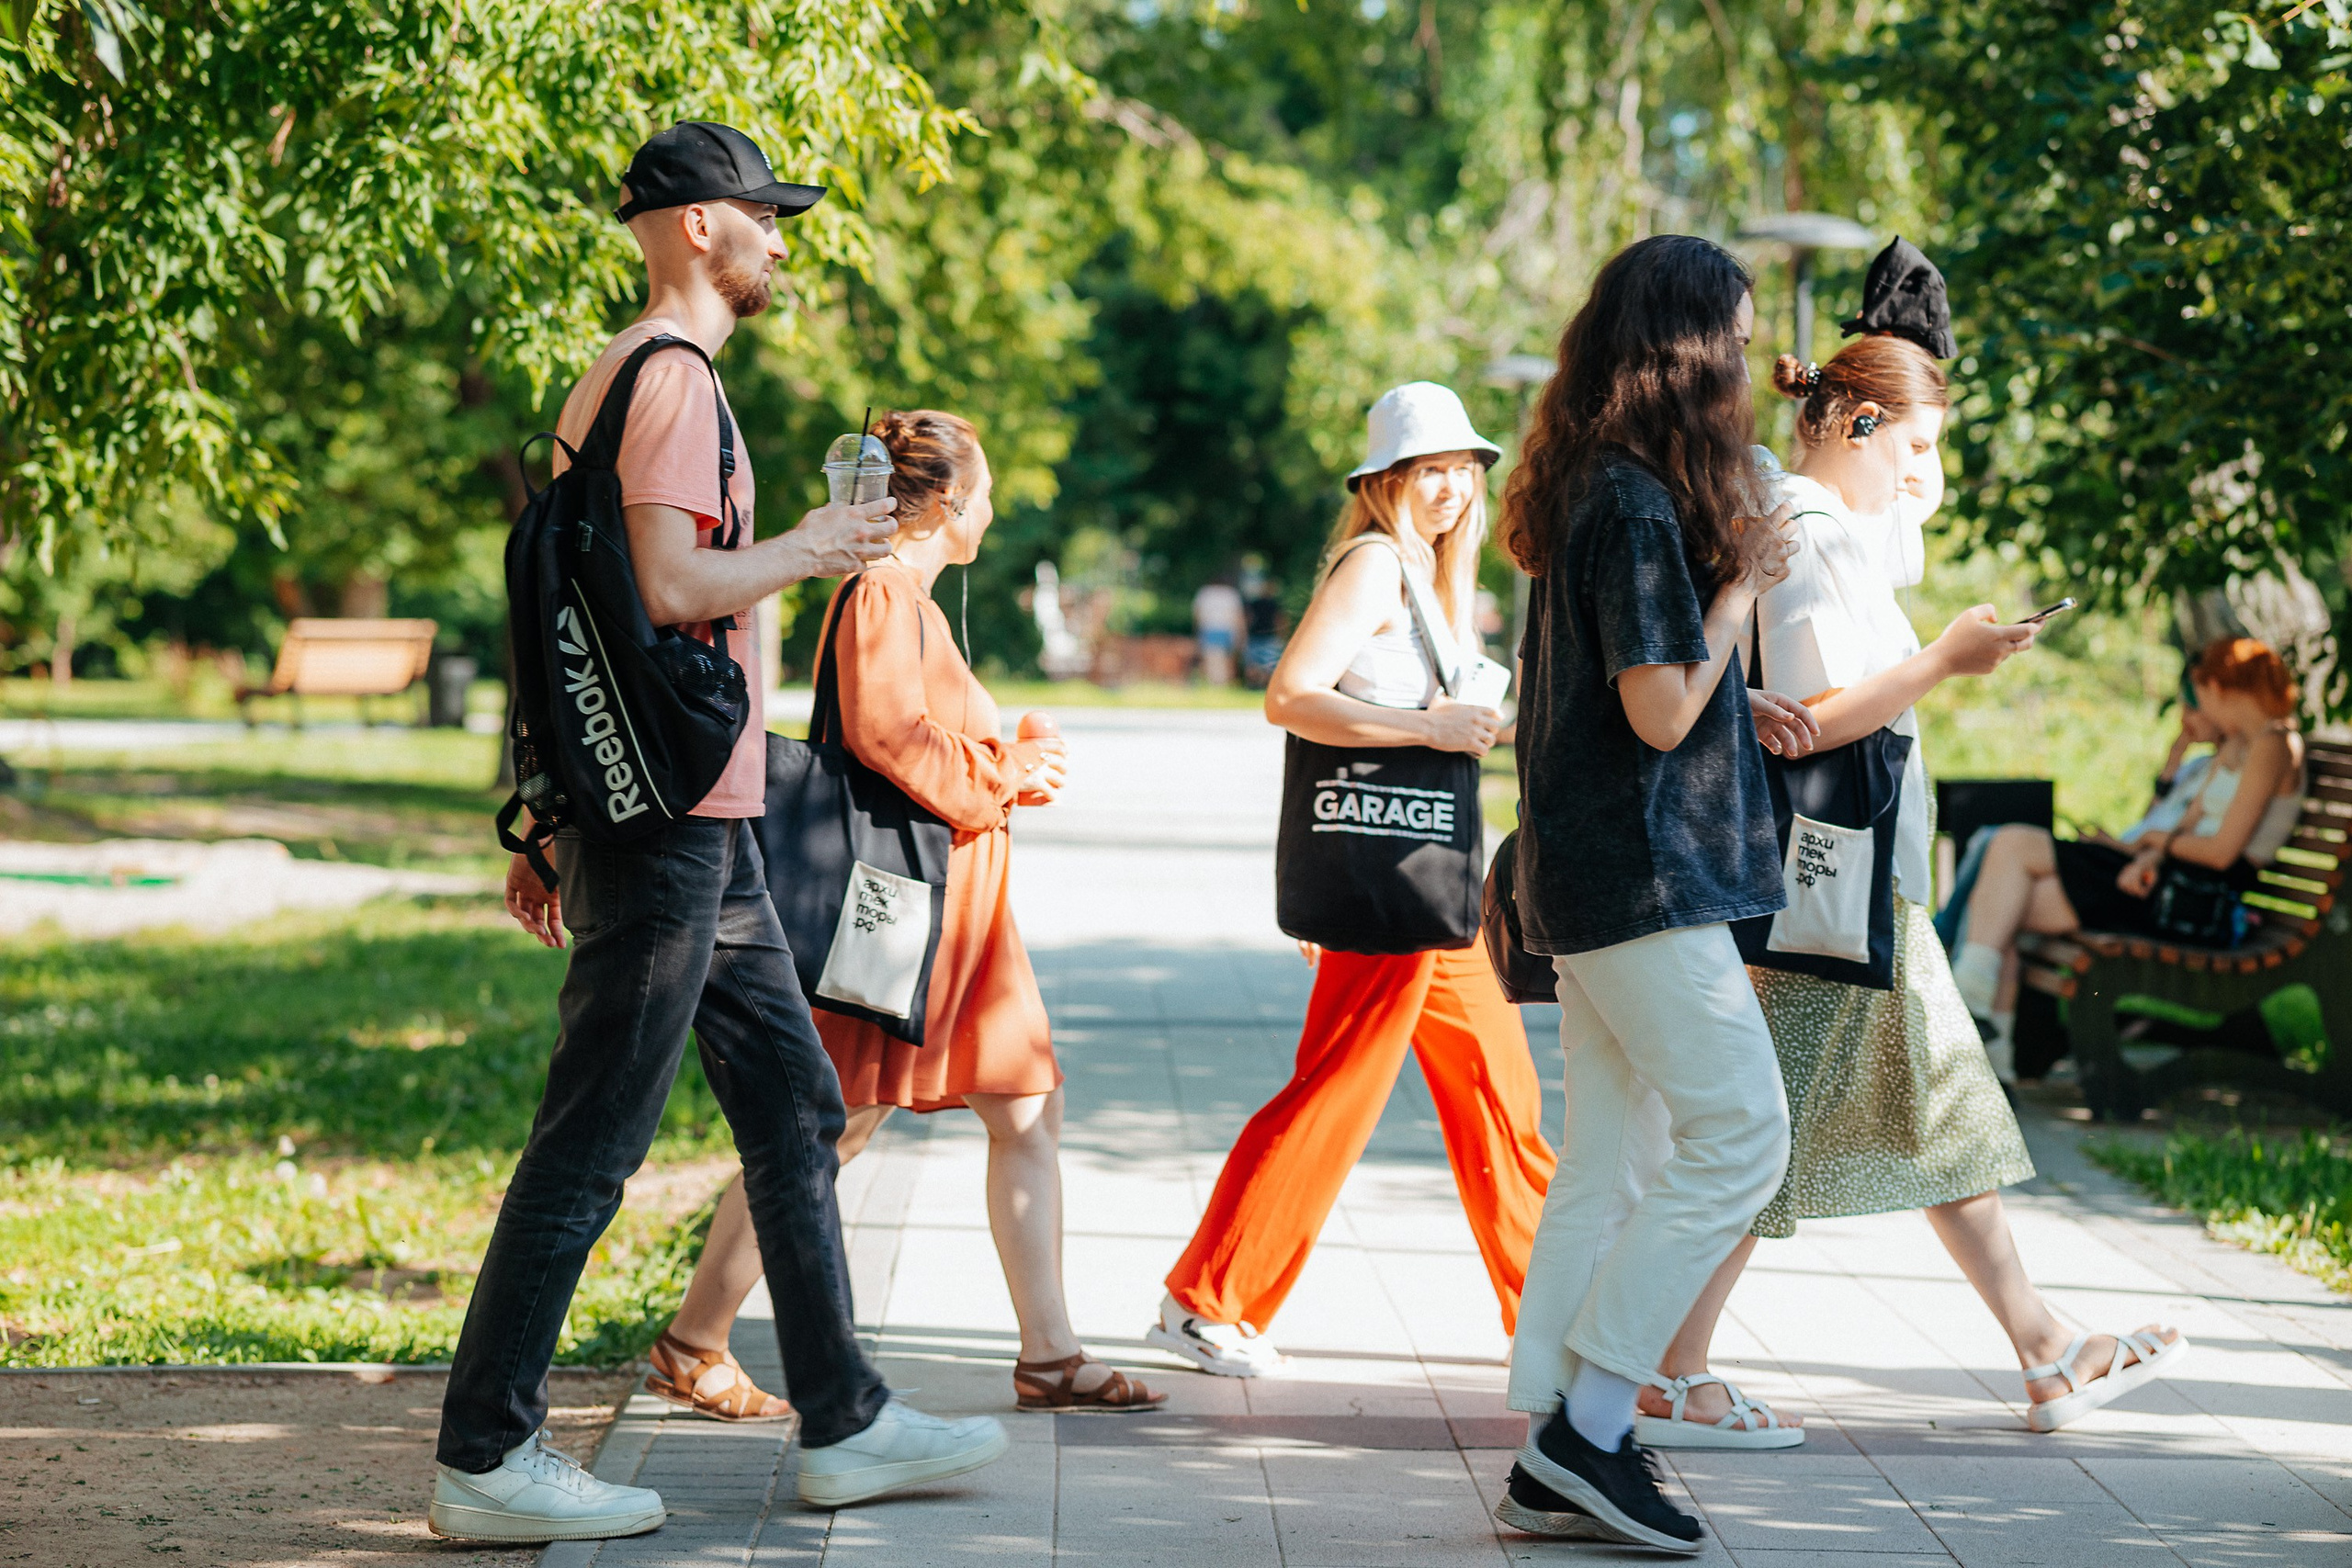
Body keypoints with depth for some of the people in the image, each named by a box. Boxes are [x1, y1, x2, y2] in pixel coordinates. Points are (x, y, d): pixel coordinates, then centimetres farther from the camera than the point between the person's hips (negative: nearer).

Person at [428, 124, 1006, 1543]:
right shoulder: (670, 376, -13)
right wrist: (808, 548, -7)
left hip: (698, 832, 11)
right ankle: (485, 1460, -1)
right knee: (590, 1146, -6)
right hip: (671, 825, -11)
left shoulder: (616, 382, 19)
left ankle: (845, 1423, 19)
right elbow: (672, 588, -25)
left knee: (798, 1109, 13)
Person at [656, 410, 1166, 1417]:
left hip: (956, 902, 10)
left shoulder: (910, 599, 20)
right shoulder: (882, 592, -12)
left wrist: (1015, 762, 6)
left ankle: (1049, 1358, 12)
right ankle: (691, 1349, 1)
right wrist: (1003, 773, -11)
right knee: (833, 1126, -7)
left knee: (1027, 1111, 8)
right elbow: (886, 734, -23)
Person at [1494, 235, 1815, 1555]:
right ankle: (1588, 1423, -6)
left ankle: (1551, 1455, 14)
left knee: (1611, 1164, 11)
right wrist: (1745, 582, -8)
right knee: (1743, 1137, -7)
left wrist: (1740, 702, 14)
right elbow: (1661, 713, -19)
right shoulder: (1637, 506, -17)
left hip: (1590, 876, 10)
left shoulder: (1591, 491, 14)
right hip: (1644, 873, -10)